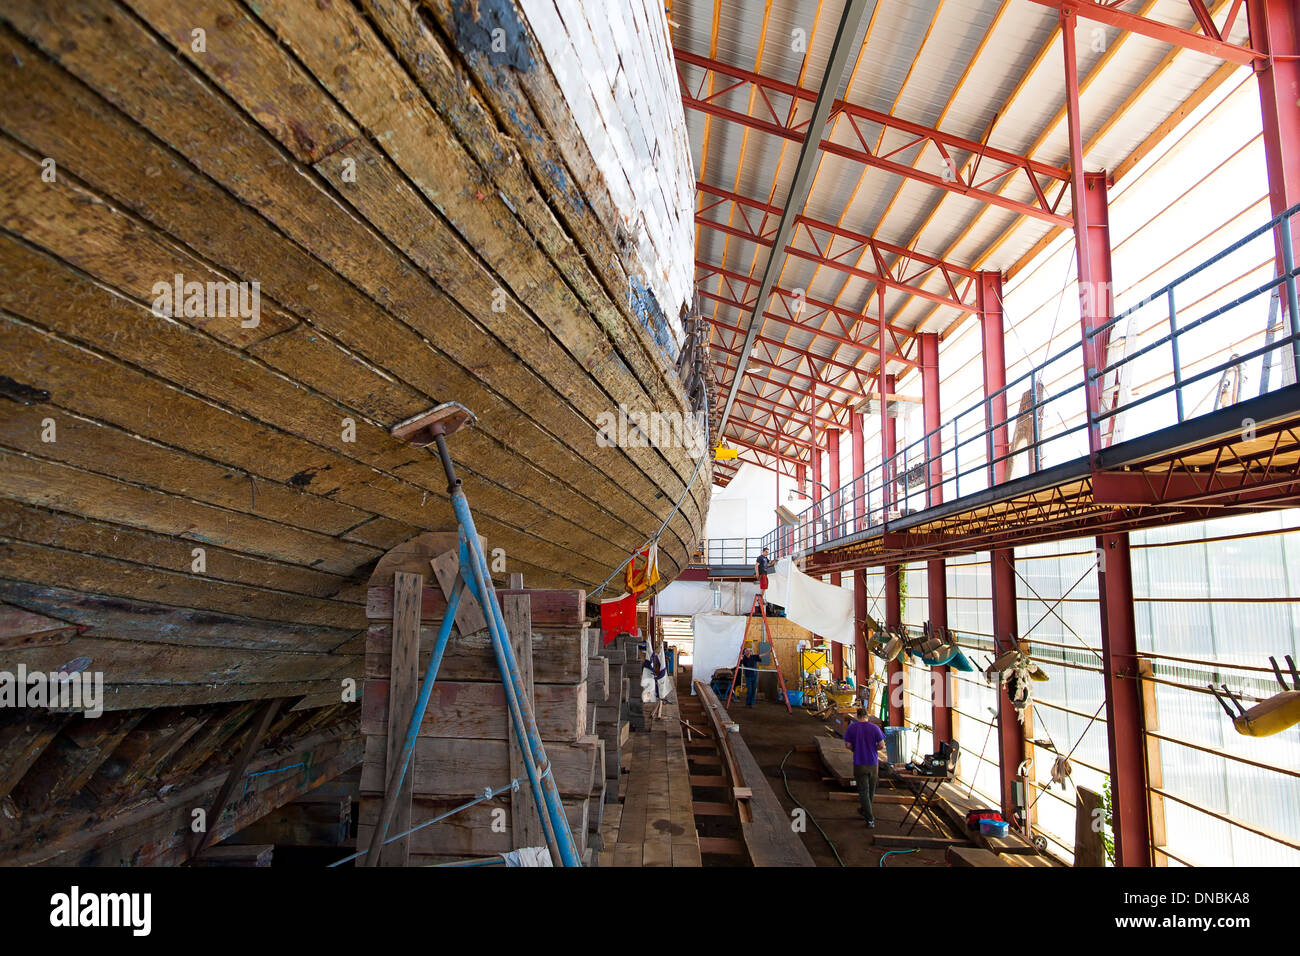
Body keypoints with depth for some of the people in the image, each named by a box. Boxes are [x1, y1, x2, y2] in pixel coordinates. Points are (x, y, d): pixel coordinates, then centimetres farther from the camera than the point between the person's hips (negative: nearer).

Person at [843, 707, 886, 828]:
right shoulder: (874, 727, -5)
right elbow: (881, 743, -6)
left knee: (863, 791, 1)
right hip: (873, 762, 1)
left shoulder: (852, 727, -5)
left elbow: (847, 744, -6)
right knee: (871, 790, 19)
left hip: (859, 763, -1)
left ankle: (870, 819, -6)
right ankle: (865, 811, 33)